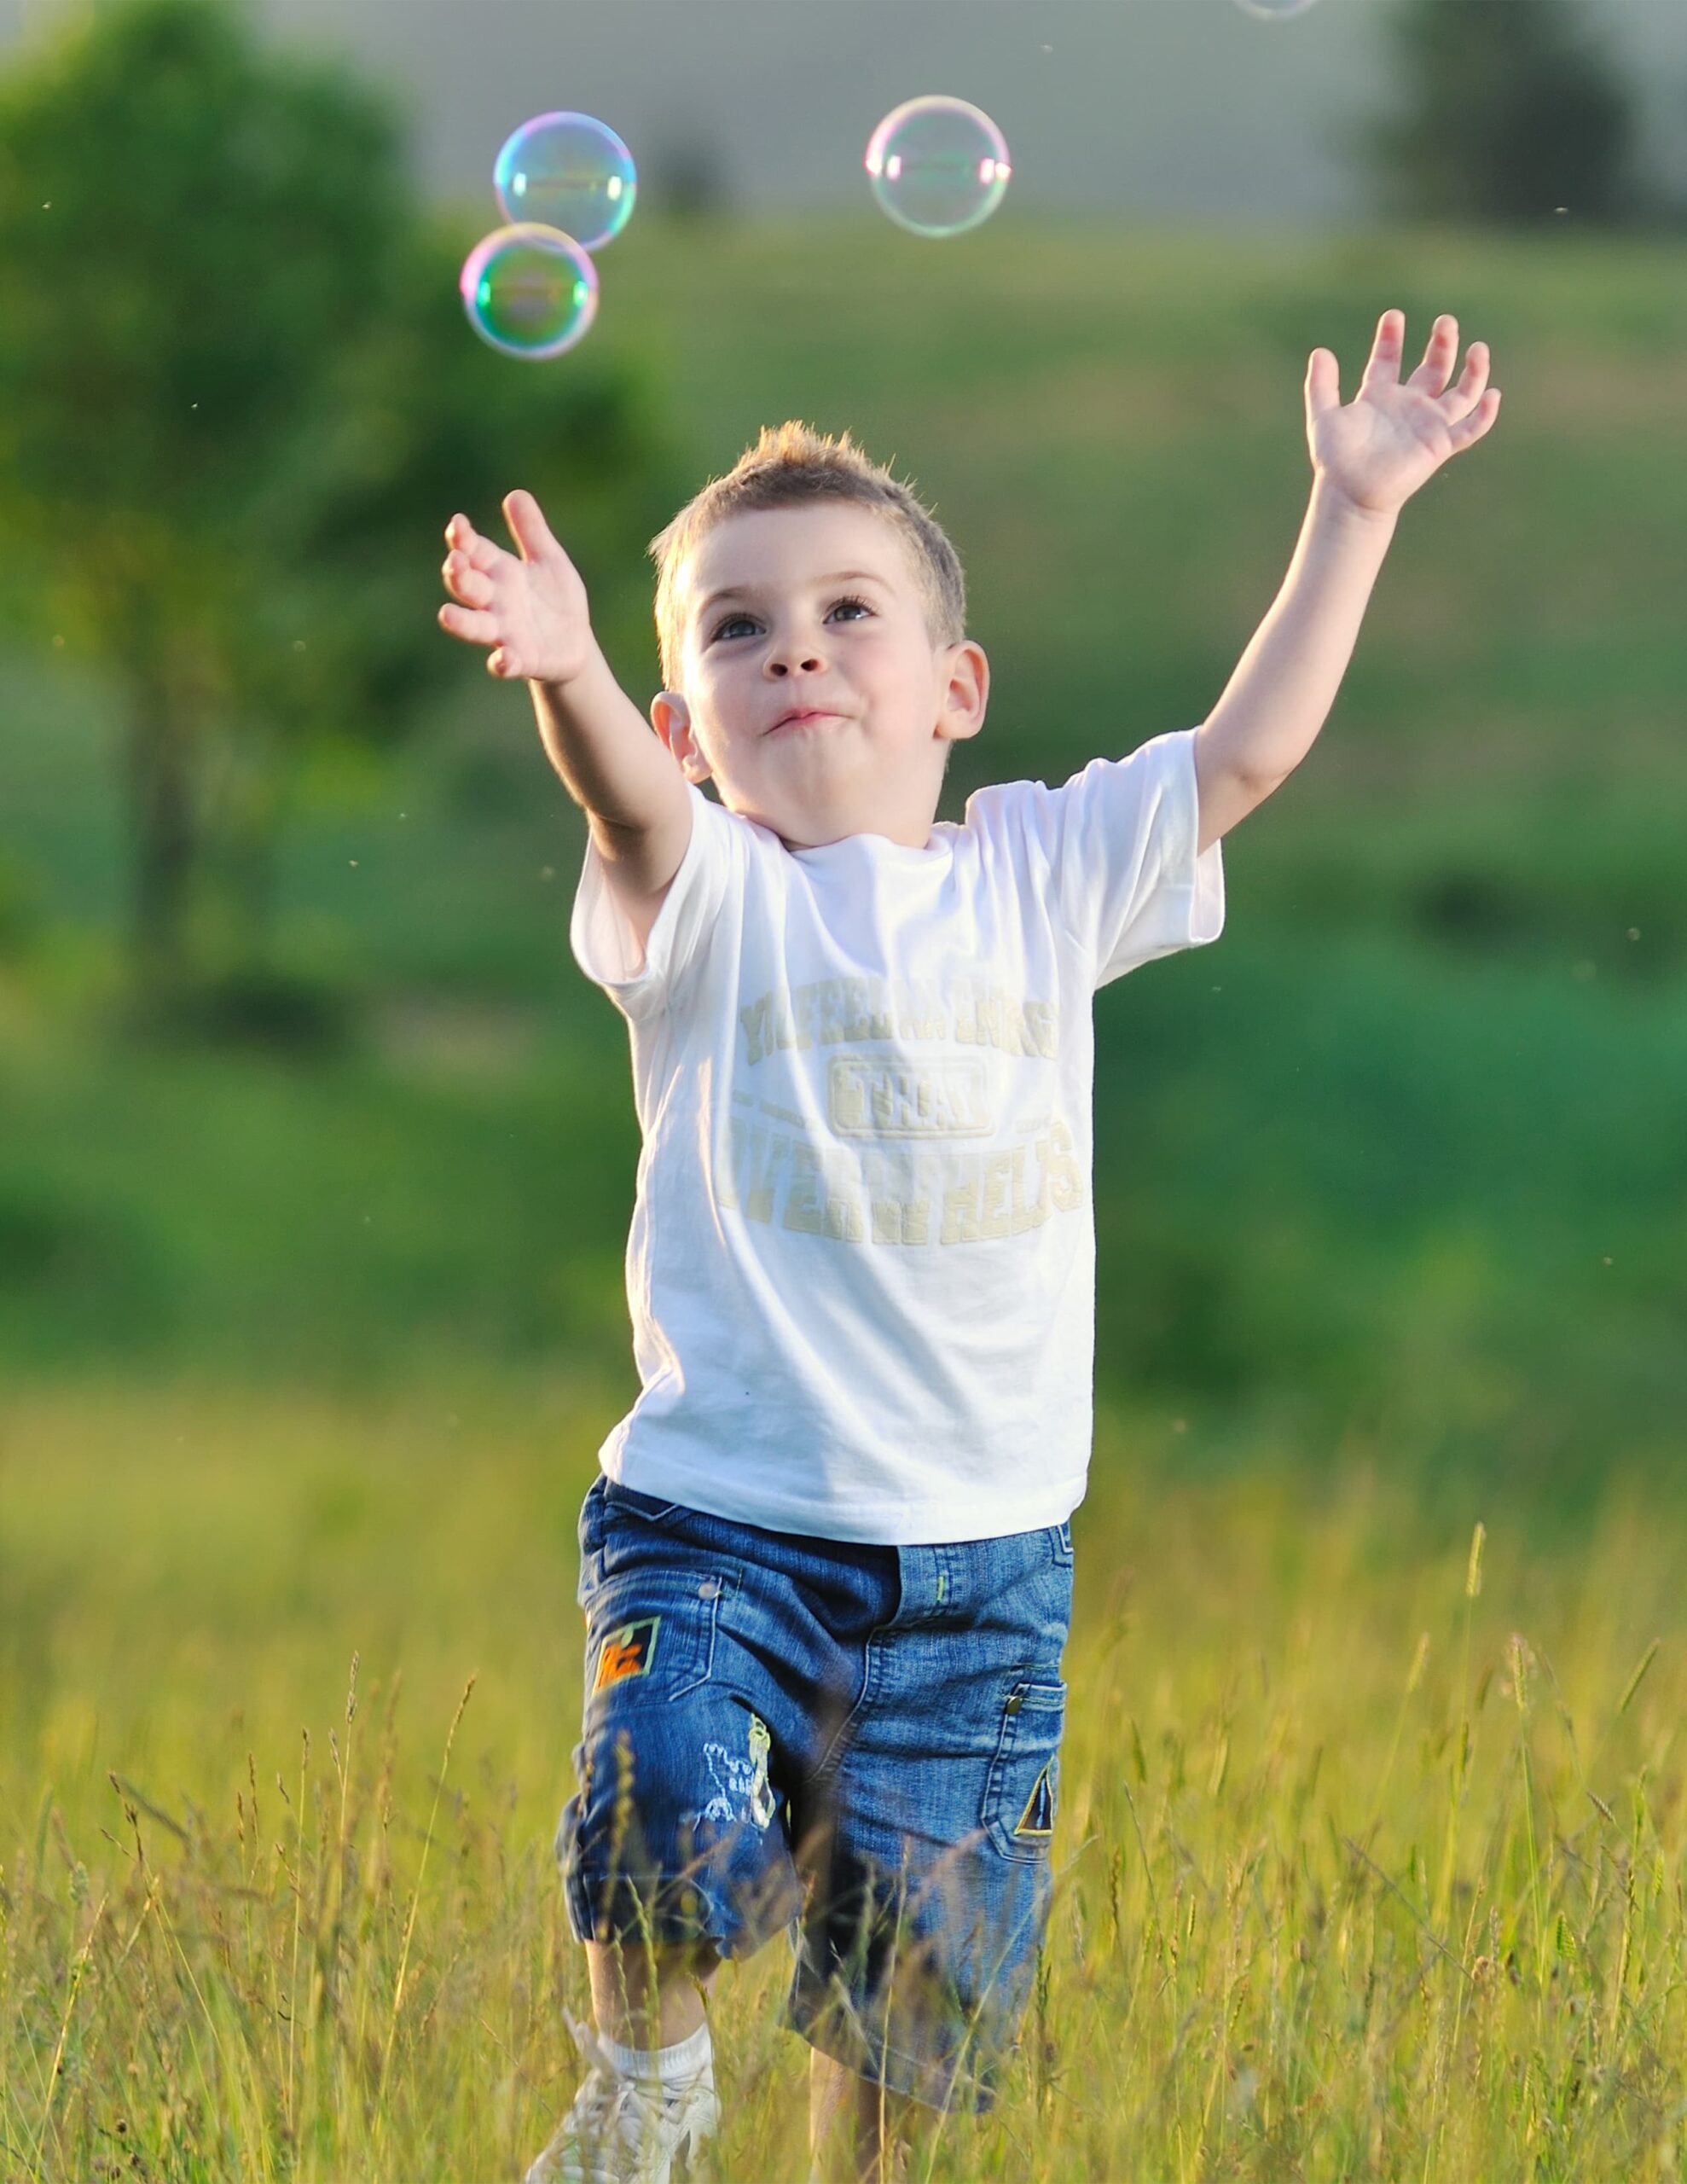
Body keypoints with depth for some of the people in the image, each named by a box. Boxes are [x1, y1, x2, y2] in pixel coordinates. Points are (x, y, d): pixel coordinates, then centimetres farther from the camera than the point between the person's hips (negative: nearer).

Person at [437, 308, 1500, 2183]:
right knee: (677, 1830, -24)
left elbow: (1247, 748, 9)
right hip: (717, 1518, -3)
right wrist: (561, 673, -48)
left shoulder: (1042, 876, 7)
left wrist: (1353, 512, 4)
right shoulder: (705, 899, -5)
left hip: (977, 1558, 3)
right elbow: (626, 796, -26)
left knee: (915, 1966, 6)